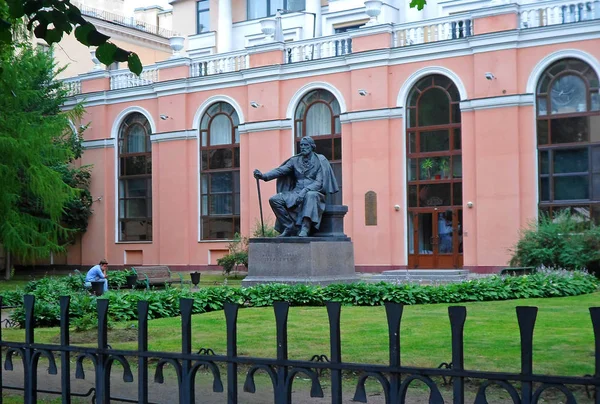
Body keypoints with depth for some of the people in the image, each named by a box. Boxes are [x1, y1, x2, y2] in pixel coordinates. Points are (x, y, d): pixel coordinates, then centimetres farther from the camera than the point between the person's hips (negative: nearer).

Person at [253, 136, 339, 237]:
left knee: (310, 195, -41)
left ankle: (305, 228, -45)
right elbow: (280, 170, -2)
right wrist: (264, 176, -18)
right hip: (296, 193, 5)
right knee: (274, 199, -18)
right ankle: (289, 227, -12)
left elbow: (319, 182, -9)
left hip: (314, 192, -4)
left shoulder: (320, 161, 0)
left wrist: (305, 191, -25)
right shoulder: (295, 160, 12)